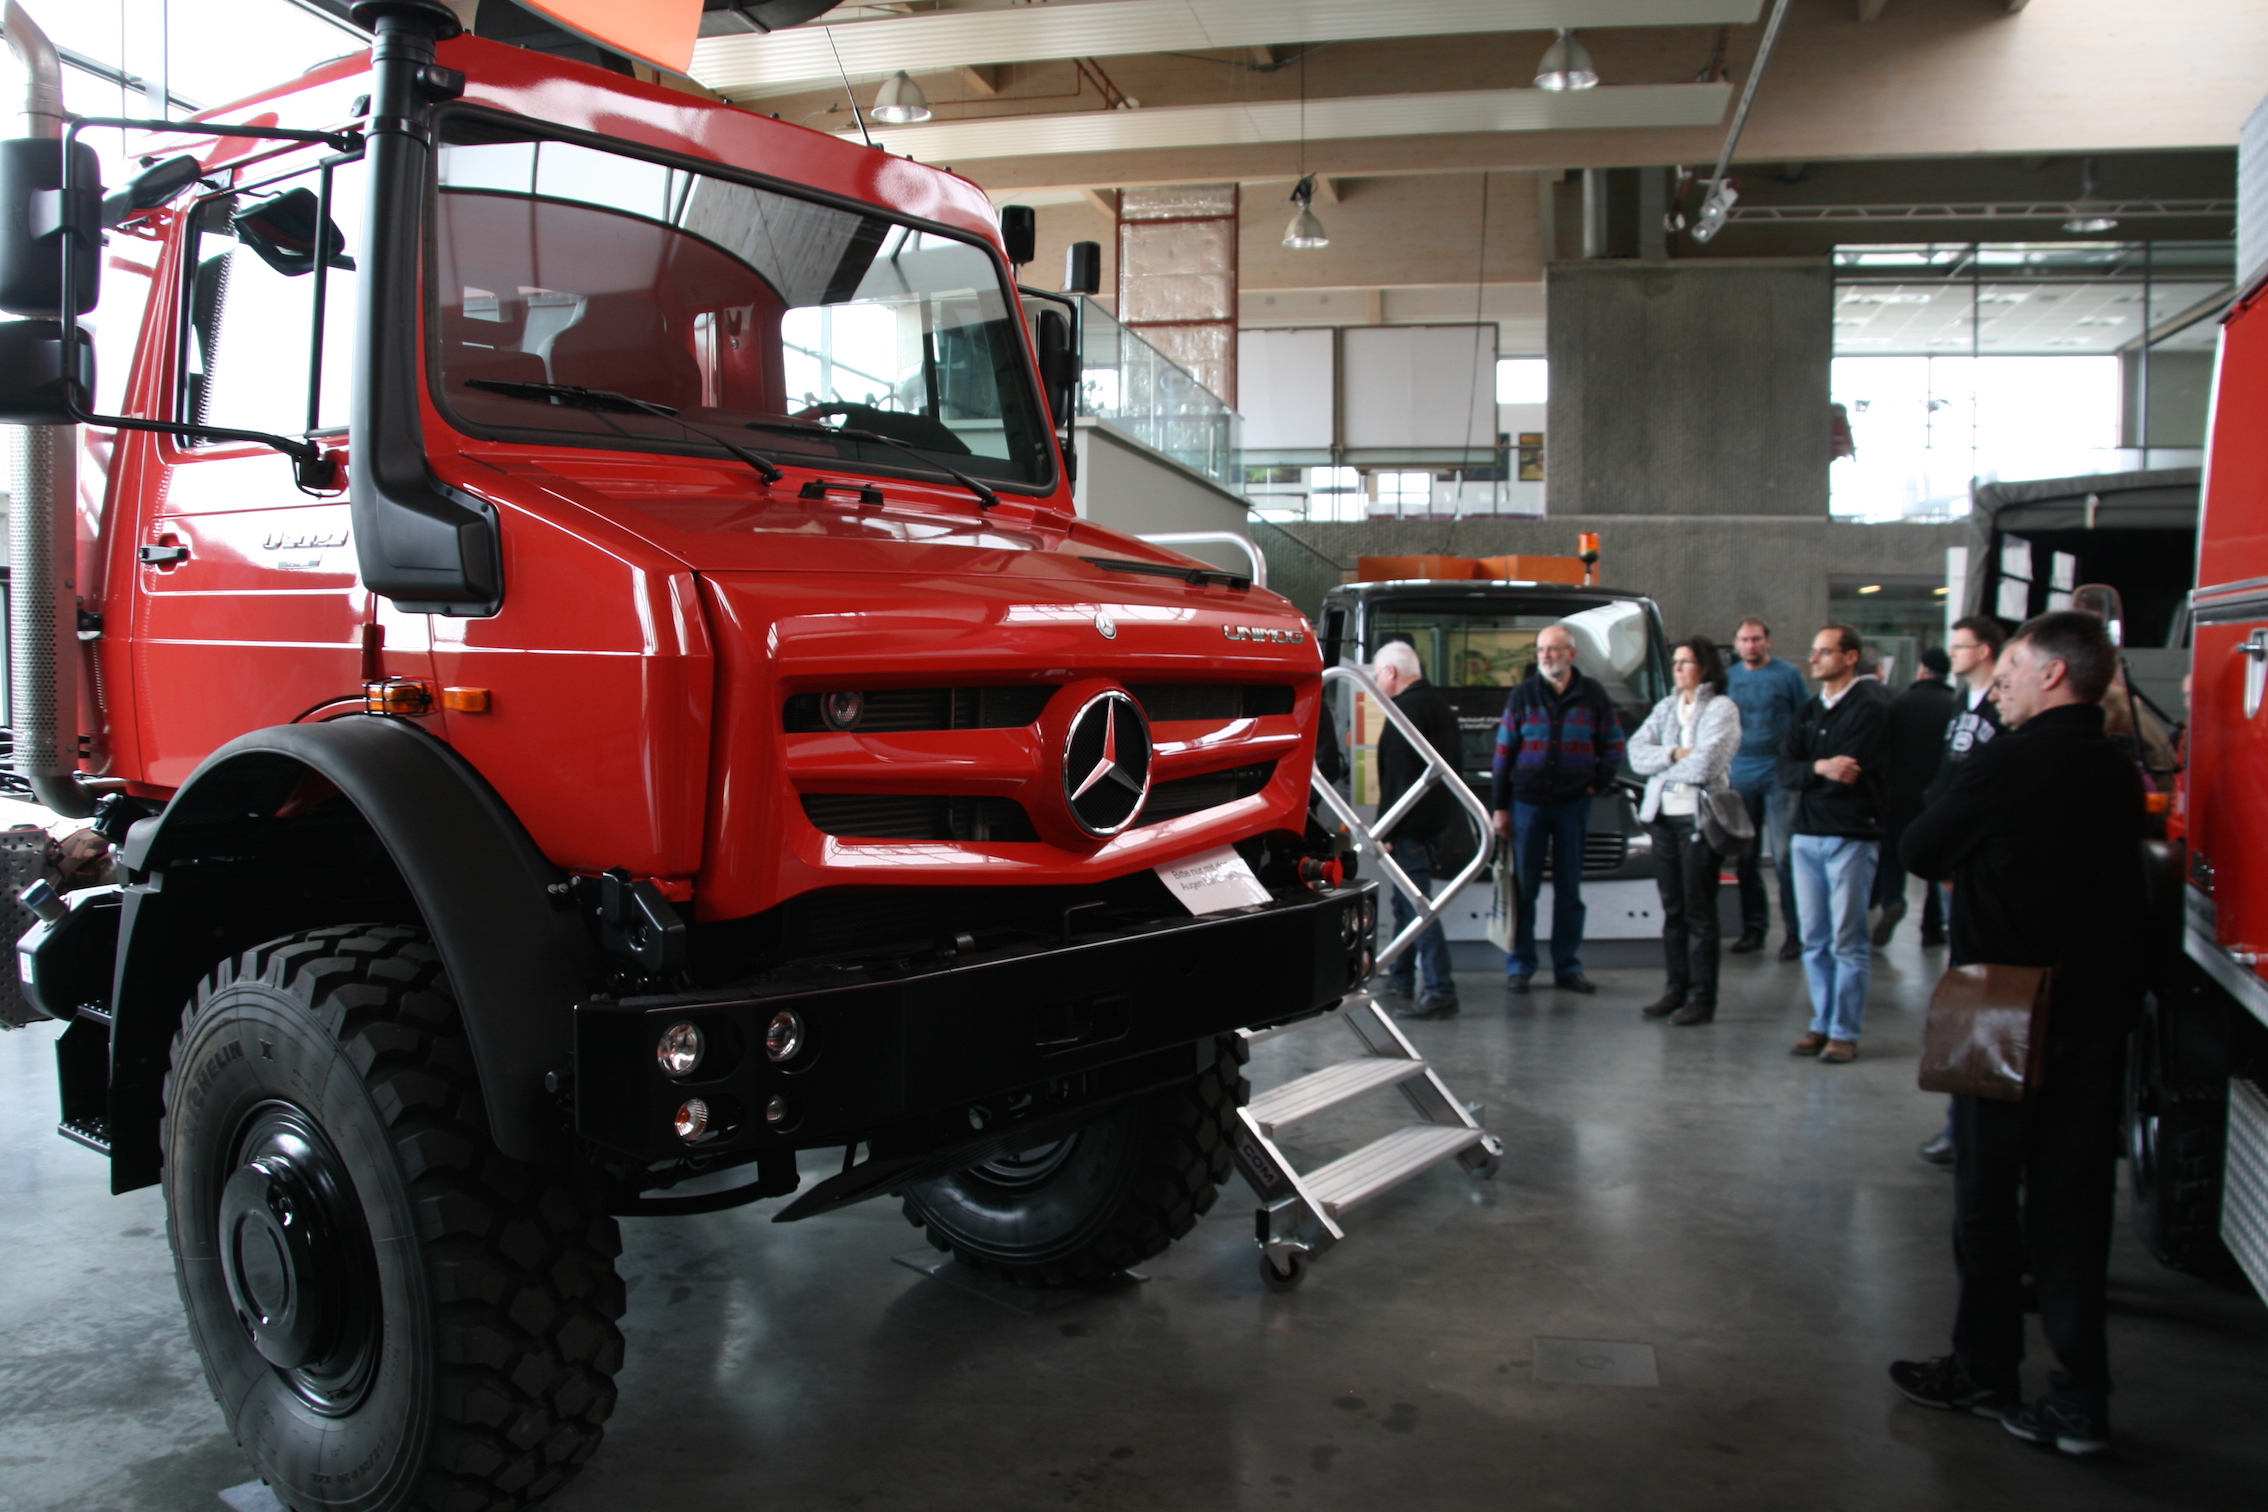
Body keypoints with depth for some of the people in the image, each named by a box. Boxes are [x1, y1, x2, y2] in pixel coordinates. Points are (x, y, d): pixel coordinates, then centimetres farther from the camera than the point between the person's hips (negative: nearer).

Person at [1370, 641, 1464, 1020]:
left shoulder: (1406, 708, -16)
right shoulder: (1438, 703, 16)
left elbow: (1397, 775, -21)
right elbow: (1453, 758, 23)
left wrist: (1386, 829, -19)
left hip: (1412, 823, -11)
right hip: (1436, 816, 11)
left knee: (1415, 904, -10)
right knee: (1406, 900, 19)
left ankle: (1440, 992, -12)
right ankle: (1400, 980, 29)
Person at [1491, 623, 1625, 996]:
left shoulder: (1592, 695, 3)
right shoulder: (1523, 695, 2)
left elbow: (1613, 745, 12)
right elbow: (1504, 752, 3)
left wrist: (1597, 782, -1)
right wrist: (1499, 806, 0)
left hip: (1574, 804, 1)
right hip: (1528, 803, -1)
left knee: (1569, 890, 7)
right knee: (1523, 889, 2)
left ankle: (1567, 967, 14)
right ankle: (1519, 966, 9)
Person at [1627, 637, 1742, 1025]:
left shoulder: (1722, 709, -4)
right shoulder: (1666, 708, 14)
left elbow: (1704, 766, -16)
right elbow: (1636, 751, 2)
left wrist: (1660, 763, -2)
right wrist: (1674, 755, -13)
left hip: (1699, 817, -6)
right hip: (1663, 815, 6)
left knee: (1699, 912, -3)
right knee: (1672, 909, 10)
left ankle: (1701, 999, 2)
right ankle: (1677, 990, 17)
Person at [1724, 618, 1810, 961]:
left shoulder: (1788, 674, 1)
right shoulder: (1728, 678, 11)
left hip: (1779, 775, -4)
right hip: (1740, 776, 4)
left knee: (1784, 856, -6)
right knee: (1745, 858, 7)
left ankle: (1795, 932, -2)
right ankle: (1753, 927, 15)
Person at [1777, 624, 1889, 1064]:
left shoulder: (1871, 707, -5)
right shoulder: (1809, 711, 16)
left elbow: (1849, 771, -15)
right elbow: (1786, 771, 4)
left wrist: (1807, 771, -1)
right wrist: (1819, 769, -15)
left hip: (1851, 835, -6)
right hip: (1807, 835, 6)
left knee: (1847, 941, -3)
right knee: (1814, 941, 8)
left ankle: (1845, 1033, 2)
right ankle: (1822, 1025, 16)